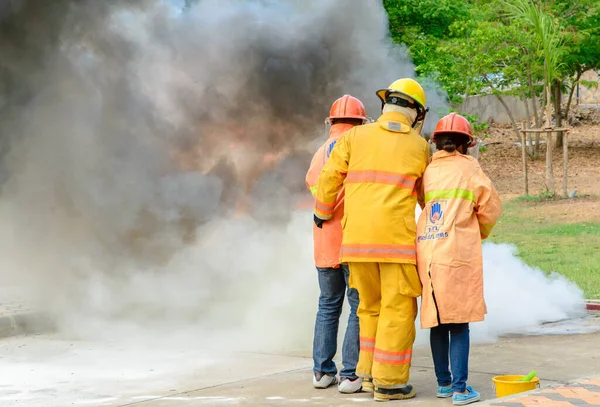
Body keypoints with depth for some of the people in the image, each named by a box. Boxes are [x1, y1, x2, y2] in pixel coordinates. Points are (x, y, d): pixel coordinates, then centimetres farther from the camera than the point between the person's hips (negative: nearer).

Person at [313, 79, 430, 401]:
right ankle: (388, 382, 2)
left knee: (370, 306, 17)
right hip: (397, 238, -3)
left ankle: (369, 372, 19)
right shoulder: (419, 146, 5)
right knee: (398, 310, 2)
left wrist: (323, 212, 22)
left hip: (357, 238, 3)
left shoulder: (356, 136, 7)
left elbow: (330, 177, 5)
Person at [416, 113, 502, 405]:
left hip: (427, 254, 4)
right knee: (459, 323, -2)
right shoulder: (469, 168, 0)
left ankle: (444, 383, 21)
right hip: (458, 253, -4)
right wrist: (481, 232, 23)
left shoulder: (427, 170, 9)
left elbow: (422, 205, 8)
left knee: (437, 321, 13)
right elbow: (491, 208, 3)